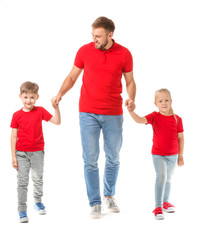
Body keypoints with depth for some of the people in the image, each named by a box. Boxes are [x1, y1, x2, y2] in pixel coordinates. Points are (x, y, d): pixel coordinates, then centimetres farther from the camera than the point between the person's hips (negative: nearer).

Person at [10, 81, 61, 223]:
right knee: (22, 181, -1)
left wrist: (56, 107, -22)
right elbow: (14, 136, -1)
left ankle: (38, 202, 36)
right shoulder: (17, 115, -3)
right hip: (21, 153, -1)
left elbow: (57, 122, -9)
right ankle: (22, 211, 6)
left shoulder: (40, 111, -2)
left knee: (38, 179, 12)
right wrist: (13, 156, -4)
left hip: (37, 152, 1)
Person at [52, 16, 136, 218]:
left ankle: (109, 195, 33)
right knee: (90, 159, -1)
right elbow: (72, 76, 7)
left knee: (113, 158, 12)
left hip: (113, 114, 1)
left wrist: (131, 99, -12)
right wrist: (60, 93, -8)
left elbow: (130, 81, 6)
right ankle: (95, 203, 11)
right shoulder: (85, 51, -2)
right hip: (88, 113, -1)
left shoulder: (124, 54, -2)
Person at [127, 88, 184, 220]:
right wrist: (131, 111, -42)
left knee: (168, 178, 17)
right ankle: (158, 207, -13)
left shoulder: (177, 119, -4)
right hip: (158, 154, -3)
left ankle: (165, 202, 37)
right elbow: (140, 120, -24)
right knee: (161, 176, -18)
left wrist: (181, 155, 5)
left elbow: (181, 138, 3)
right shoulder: (154, 117, -8)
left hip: (172, 154, 3)